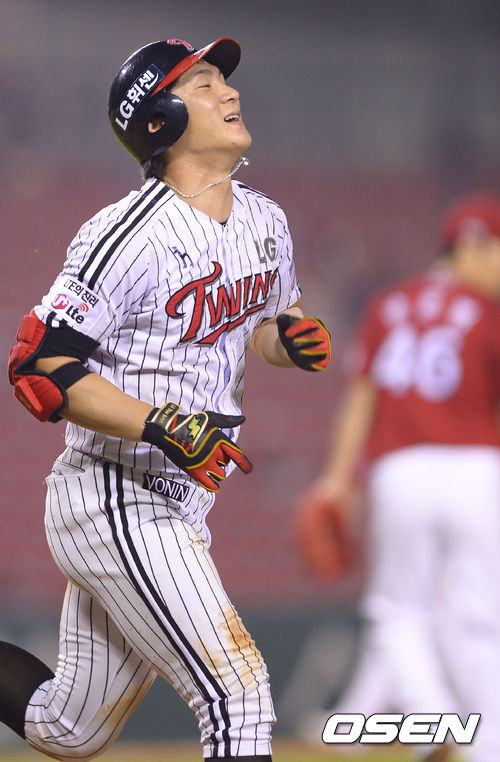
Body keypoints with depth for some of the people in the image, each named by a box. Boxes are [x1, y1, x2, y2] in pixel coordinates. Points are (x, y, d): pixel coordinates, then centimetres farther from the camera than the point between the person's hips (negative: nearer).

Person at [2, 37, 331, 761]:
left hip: (180, 506, 9)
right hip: (114, 503, -9)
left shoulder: (263, 220, 8)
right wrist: (165, 427, -28)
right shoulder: (128, 237, -17)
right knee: (239, 696, -19)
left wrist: (291, 335, 0)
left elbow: (266, 323, 25)